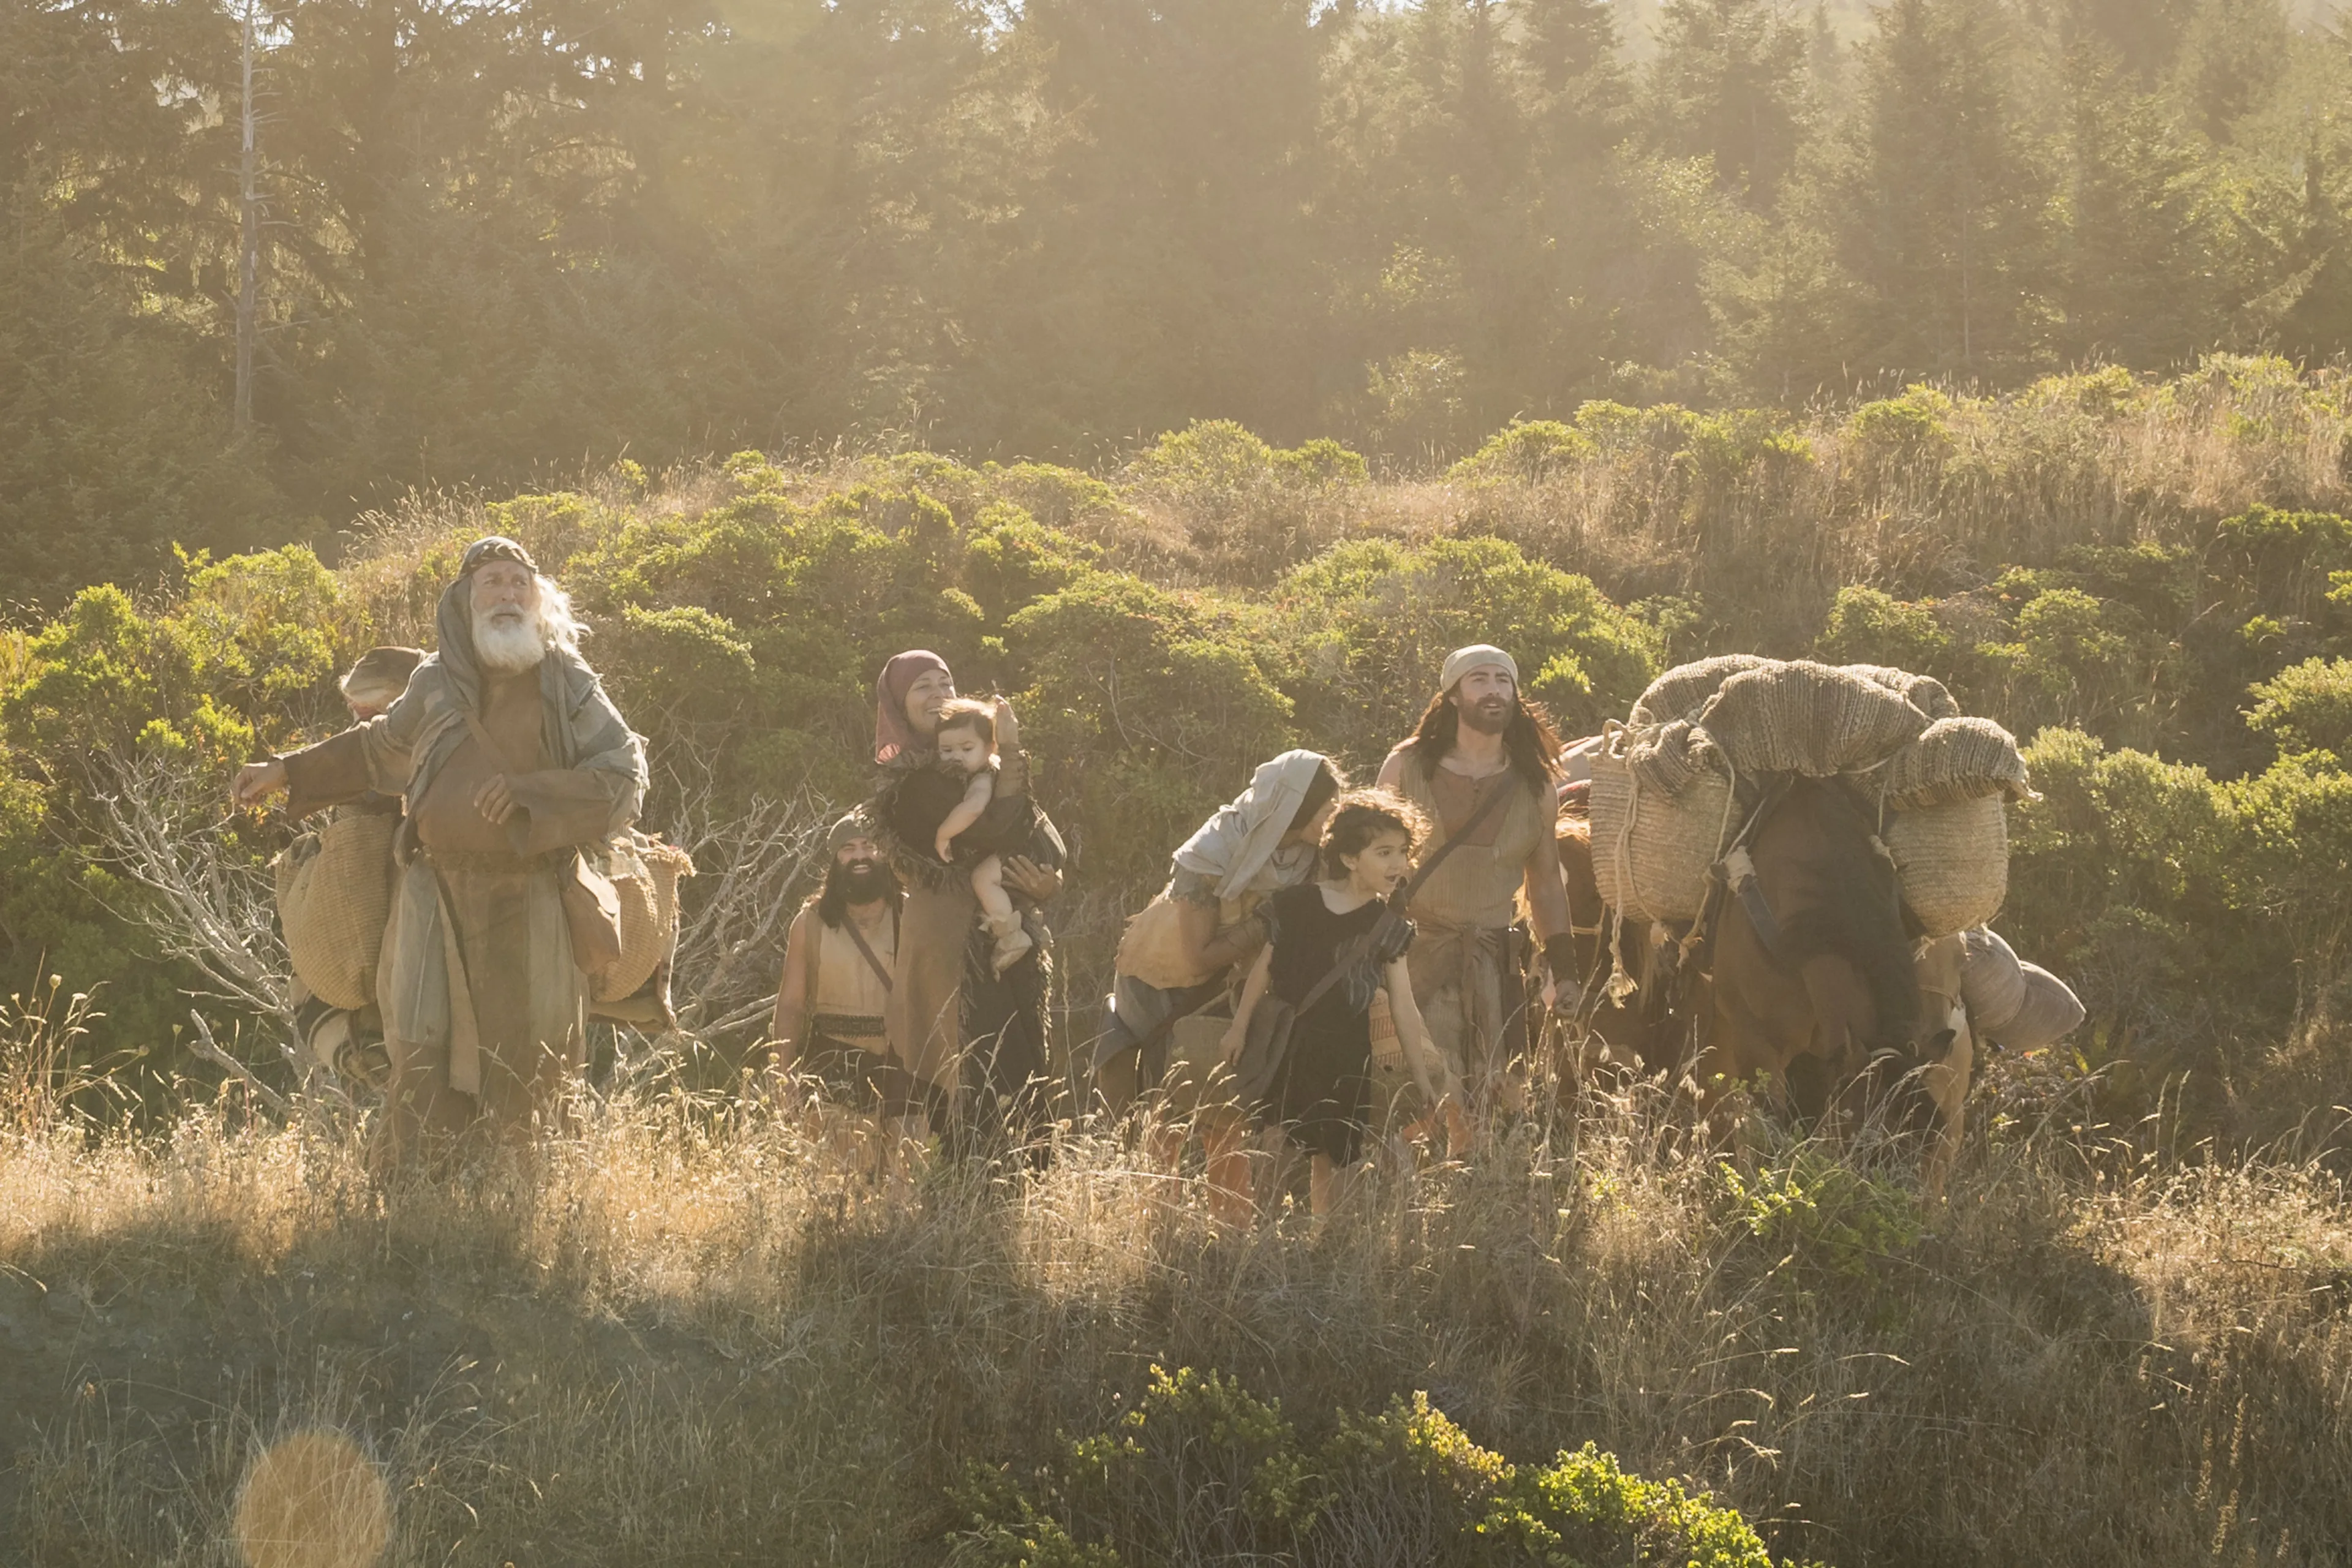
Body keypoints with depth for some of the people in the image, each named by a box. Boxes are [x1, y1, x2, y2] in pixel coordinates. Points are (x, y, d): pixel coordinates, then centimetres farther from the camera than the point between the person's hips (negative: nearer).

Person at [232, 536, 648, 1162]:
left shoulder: (567, 684, 0)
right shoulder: (435, 684, 7)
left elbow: (623, 777, -6)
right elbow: (376, 746, 26)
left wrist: (529, 789, -17)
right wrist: (288, 771, 24)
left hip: (529, 904, -1)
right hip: (440, 899, 1)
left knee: (526, 1064, 2)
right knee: (426, 1059, -7)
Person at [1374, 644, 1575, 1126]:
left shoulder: (1536, 785, 9)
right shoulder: (1406, 768, 4)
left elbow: (1546, 883, 17)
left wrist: (1562, 971, 10)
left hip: (1495, 960, 2)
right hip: (1416, 957, -2)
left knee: (1495, 1099, -1)